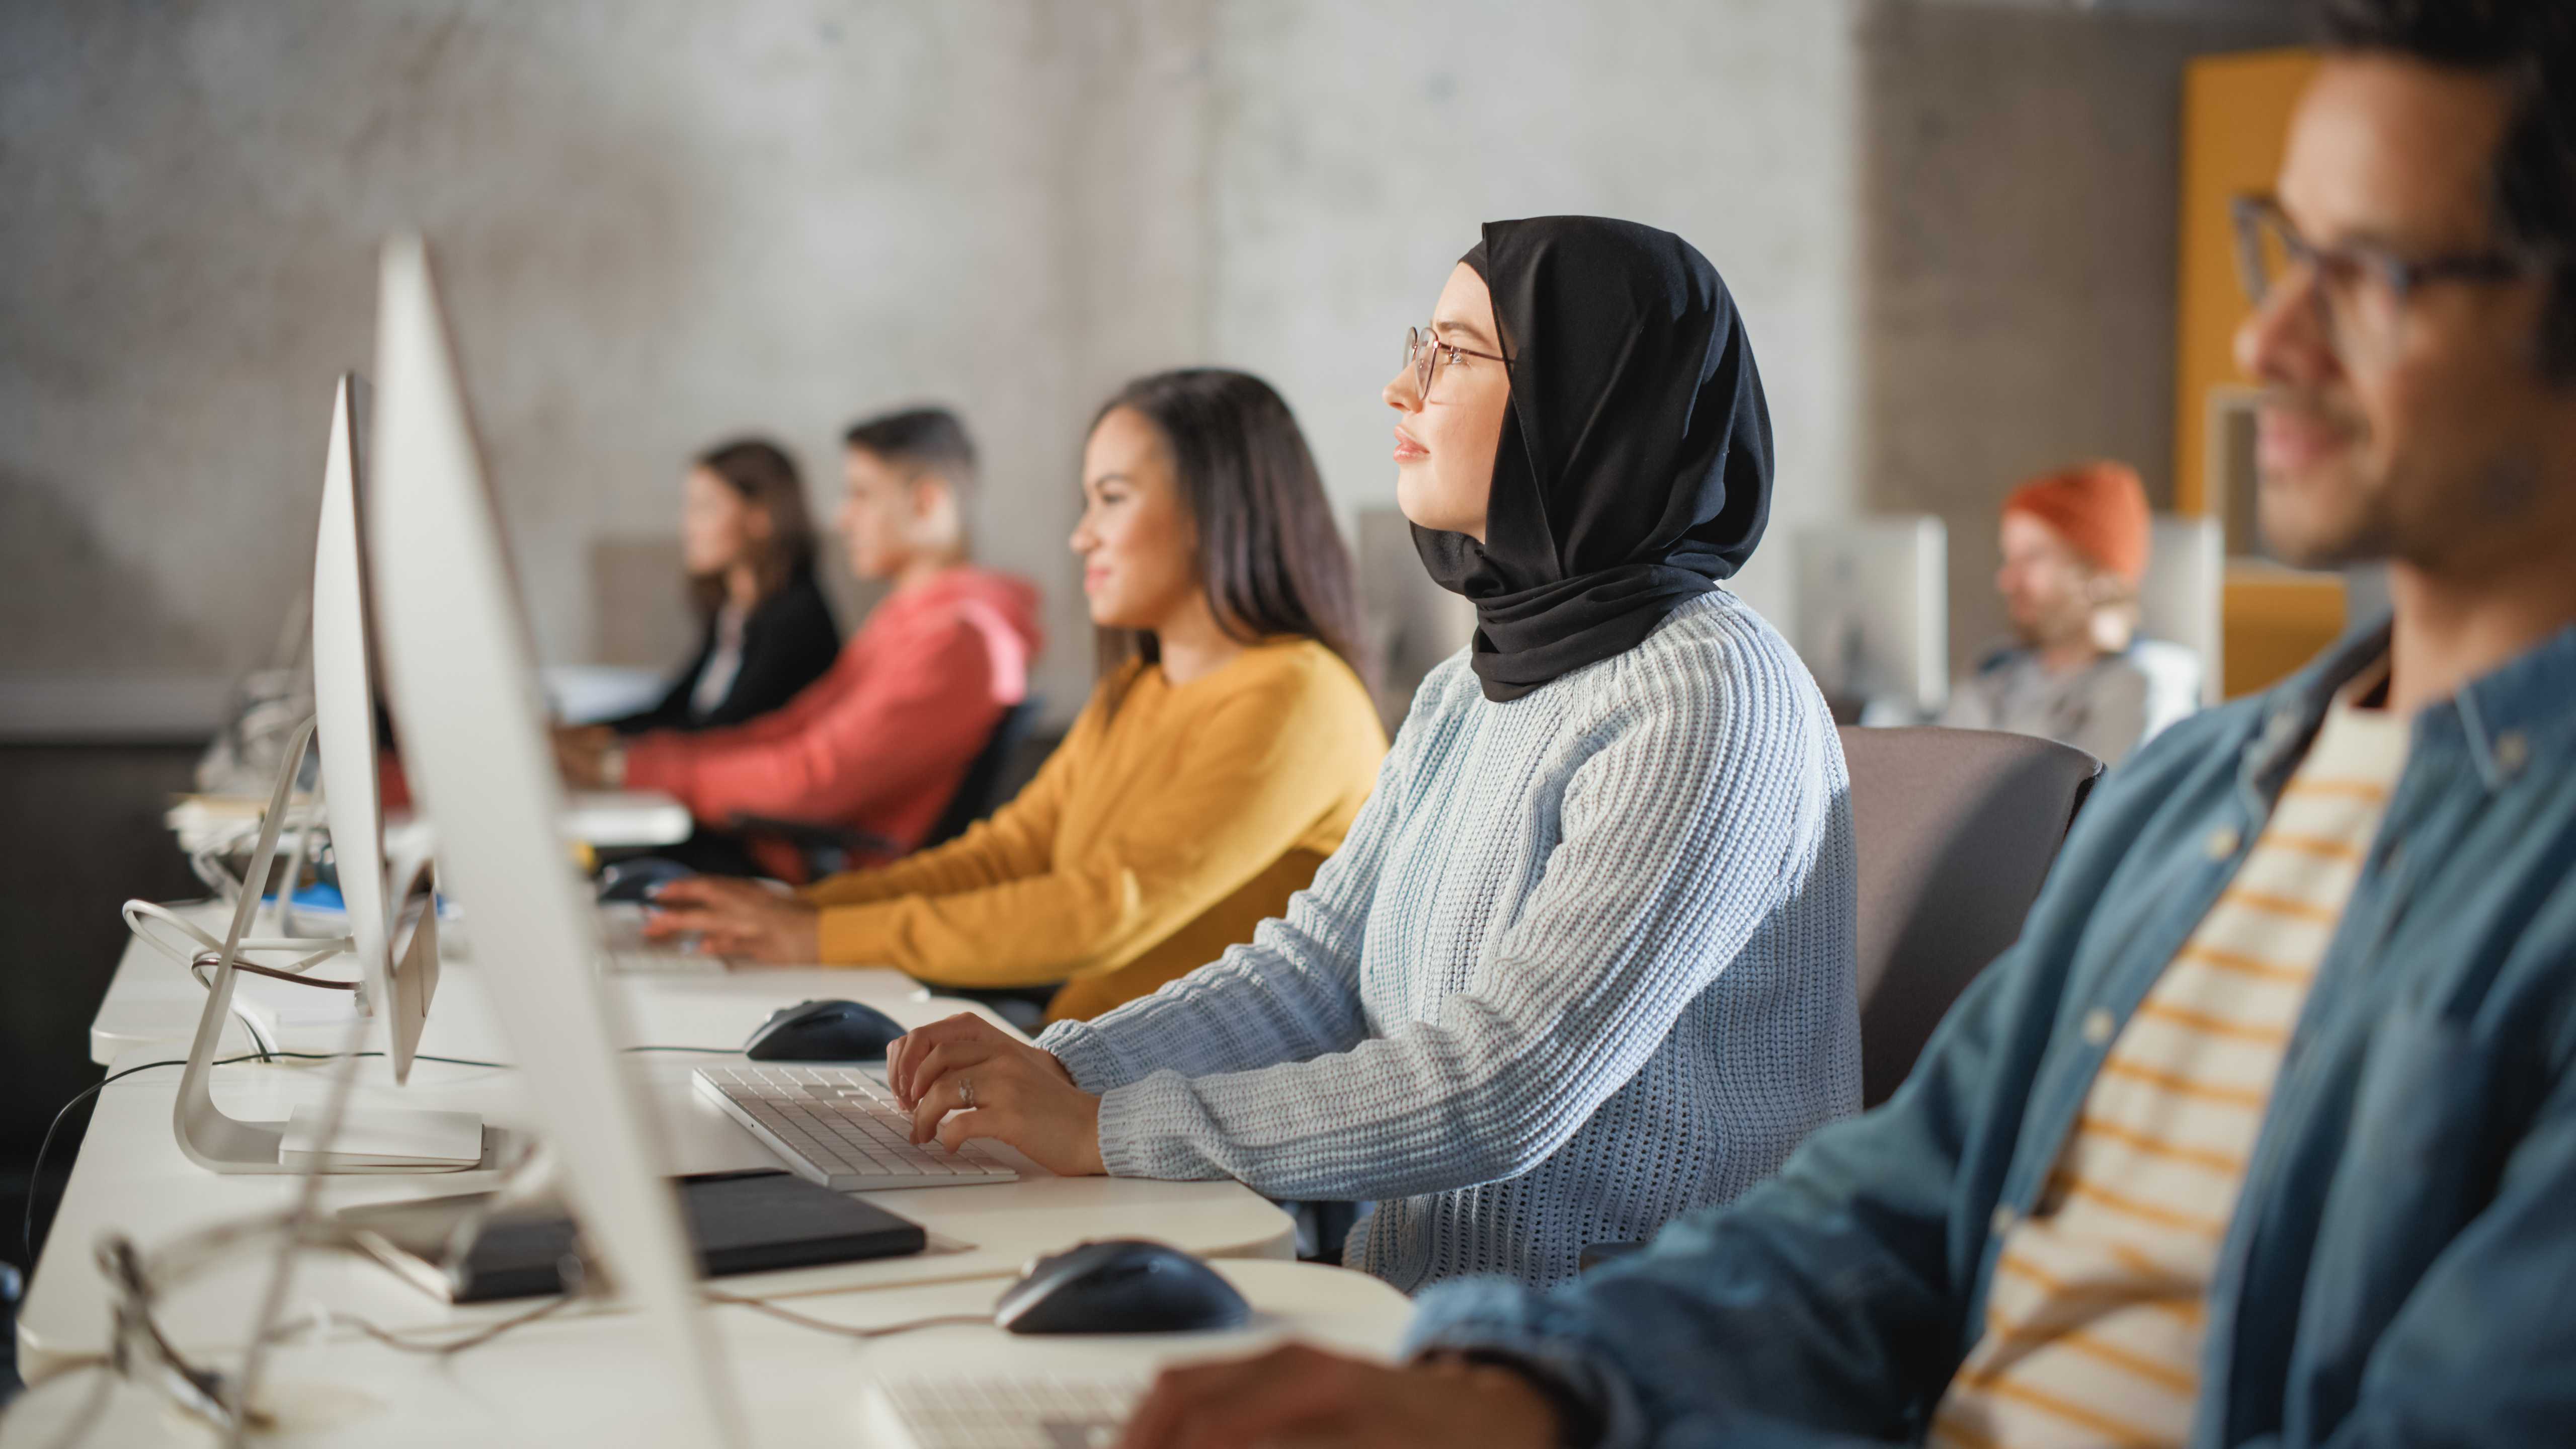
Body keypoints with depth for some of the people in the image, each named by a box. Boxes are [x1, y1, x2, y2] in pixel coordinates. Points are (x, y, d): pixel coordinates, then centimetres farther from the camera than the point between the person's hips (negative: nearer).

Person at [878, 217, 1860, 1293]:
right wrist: (1061, 1072, -4)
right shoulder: (1466, 694, 13)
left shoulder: (1708, 699, -17)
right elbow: (1314, 969, 13)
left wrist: (1108, 1130, -20)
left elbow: (1503, 1090, -23)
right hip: (1419, 1321, 8)